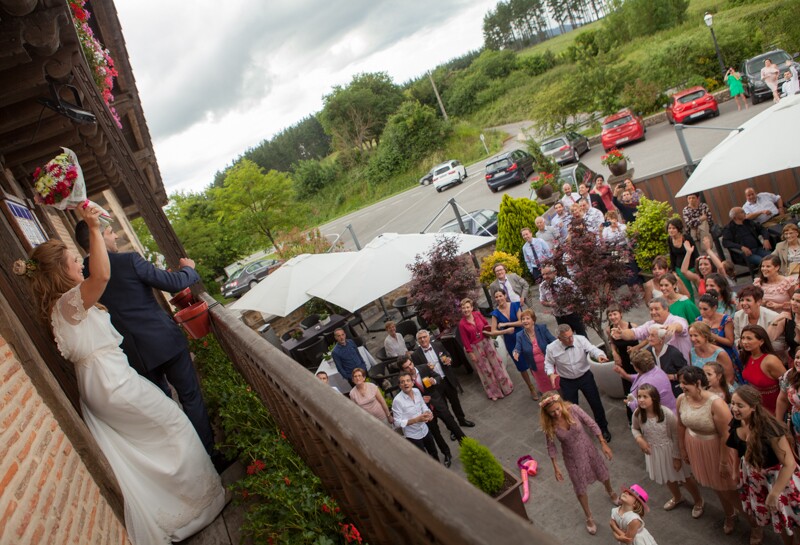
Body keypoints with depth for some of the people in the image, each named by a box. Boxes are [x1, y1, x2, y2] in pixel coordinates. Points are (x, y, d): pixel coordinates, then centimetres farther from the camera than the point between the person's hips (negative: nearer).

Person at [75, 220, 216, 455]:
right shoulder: (129, 260, -15)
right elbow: (173, 282, -12)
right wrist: (189, 269, 9)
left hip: (134, 354, 5)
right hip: (165, 341, -5)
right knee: (191, 396, 9)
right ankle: (208, 454, 15)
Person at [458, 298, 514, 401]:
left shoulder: (477, 314, -9)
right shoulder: (462, 324, -16)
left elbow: (486, 324, 7)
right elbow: (465, 340, -11)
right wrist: (470, 353, -10)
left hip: (486, 342, 3)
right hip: (476, 347, -3)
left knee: (496, 363, 14)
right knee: (485, 369, 12)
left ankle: (505, 386, 35)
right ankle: (494, 392, 31)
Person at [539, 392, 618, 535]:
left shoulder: (573, 409, -29)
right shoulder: (549, 425, -27)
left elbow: (592, 425, -15)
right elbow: (551, 446, -12)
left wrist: (603, 444, -12)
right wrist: (555, 467, -8)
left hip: (587, 448, 1)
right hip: (572, 457, -1)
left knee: (602, 473, 26)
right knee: (580, 488, 15)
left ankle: (610, 492, 62)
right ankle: (589, 517, 42)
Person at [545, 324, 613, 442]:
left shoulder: (581, 339, -19)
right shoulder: (552, 348, -19)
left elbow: (592, 349, -28)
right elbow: (548, 363, -5)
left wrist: (600, 355, -51)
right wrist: (551, 374, -25)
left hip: (585, 376, 1)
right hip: (567, 382, -1)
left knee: (596, 403, 12)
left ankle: (603, 428, 38)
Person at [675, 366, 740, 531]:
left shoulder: (716, 403, -31)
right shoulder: (681, 399, -14)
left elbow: (725, 435, -23)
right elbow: (681, 425, 1)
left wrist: (724, 462, -17)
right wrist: (682, 449, 11)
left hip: (716, 448, -5)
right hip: (695, 448, 5)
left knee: (726, 485, 13)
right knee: (714, 484, 24)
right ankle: (730, 515, 50)